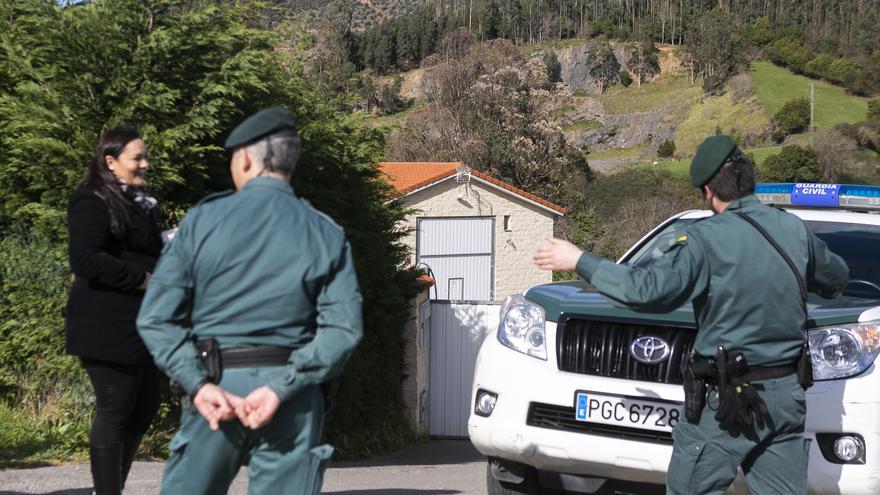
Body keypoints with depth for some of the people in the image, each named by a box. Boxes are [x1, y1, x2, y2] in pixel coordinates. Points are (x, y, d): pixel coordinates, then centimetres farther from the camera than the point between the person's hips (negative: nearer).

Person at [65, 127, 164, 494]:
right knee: (114, 410, -5)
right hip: (107, 325, -10)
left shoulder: (137, 204, 19)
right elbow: (86, 260, -22)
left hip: (138, 323, 10)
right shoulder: (93, 203, -11)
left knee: (144, 408, 12)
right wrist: (143, 279, -18)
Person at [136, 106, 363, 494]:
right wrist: (280, 388, -13)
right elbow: (344, 327, -9)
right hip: (292, 402, 1)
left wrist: (199, 385, -12)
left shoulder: (203, 221, 0)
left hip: (216, 386, -1)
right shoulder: (325, 235, 3)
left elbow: (155, 318, -7)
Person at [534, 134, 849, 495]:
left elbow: (649, 290, -22)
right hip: (788, 394, 6)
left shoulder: (709, 239, -14)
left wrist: (580, 262, -13)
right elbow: (836, 277, 23)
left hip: (731, 399, -6)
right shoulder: (794, 230, 5)